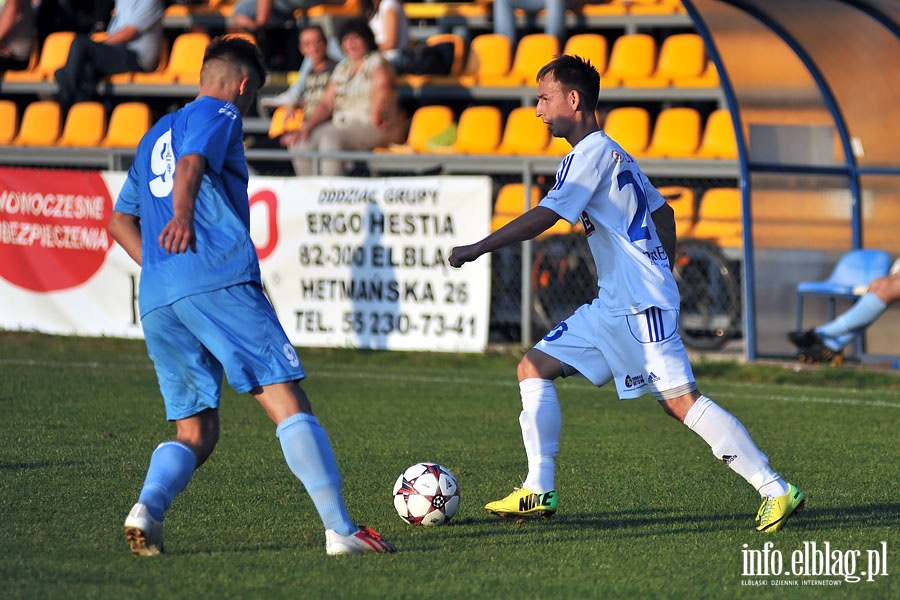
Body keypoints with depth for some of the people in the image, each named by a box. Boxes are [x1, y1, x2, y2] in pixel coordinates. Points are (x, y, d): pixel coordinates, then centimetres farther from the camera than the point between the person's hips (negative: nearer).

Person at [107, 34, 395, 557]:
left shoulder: (155, 135, 31)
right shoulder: (220, 114, 7)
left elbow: (121, 221, 34)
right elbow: (191, 164, -14)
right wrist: (182, 218, -30)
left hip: (157, 300, 8)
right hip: (220, 282, -8)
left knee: (196, 431, 9)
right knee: (288, 402, -9)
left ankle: (149, 505, -19)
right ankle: (341, 529, -17)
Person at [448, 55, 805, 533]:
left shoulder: (591, 152, -10)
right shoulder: (610, 153, 19)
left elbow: (543, 217, -17)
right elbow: (661, 211, 24)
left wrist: (477, 249, -13)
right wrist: (659, 269, 23)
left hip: (641, 304, -10)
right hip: (613, 305, 10)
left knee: (680, 400, -16)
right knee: (534, 367, 7)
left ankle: (776, 490, -14)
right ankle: (539, 491, 4)